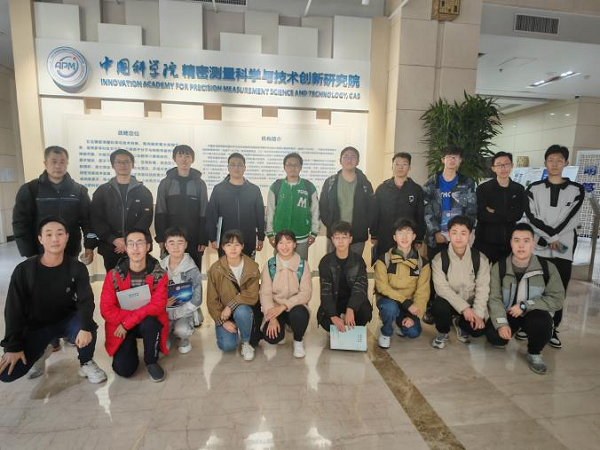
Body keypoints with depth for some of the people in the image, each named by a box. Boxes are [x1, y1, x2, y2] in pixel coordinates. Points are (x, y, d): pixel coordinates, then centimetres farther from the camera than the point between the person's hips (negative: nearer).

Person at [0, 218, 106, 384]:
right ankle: (40, 352, 18)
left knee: (88, 329, -34)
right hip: (36, 326, 1)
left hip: (67, 320, -1)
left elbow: (86, 301, -20)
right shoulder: (23, 270, -12)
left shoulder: (77, 268, -12)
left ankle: (86, 363, -3)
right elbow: (14, 310, -9)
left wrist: (86, 327, -39)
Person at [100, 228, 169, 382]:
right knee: (123, 369, -16)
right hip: (121, 326, 1)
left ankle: (151, 361, -8)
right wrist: (138, 314, -21)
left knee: (149, 322, -36)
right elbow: (106, 309, -11)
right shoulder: (114, 275, -10)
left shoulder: (159, 274, -13)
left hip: (149, 323, 0)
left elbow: (158, 305, -20)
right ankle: (131, 346, 20)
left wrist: (127, 322, -24)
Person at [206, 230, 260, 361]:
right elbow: (212, 300, -6)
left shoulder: (252, 267, -11)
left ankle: (246, 343, -8)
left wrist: (231, 306, -25)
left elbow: (252, 296, -16)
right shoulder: (215, 269, -10)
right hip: (223, 314, 1)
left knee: (241, 311, -36)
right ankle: (228, 331, 16)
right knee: (228, 345, -21)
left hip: (244, 310, 0)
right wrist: (222, 321, -13)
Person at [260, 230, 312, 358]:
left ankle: (298, 341, -1)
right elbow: (265, 293, -9)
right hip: (275, 307, 1)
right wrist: (272, 317, -21)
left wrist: (284, 306, -24)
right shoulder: (270, 265, -4)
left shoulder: (302, 264, -6)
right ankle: (281, 326, 14)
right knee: (271, 337, -24)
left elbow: (306, 293, -12)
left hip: (295, 306, 0)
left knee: (299, 314, -35)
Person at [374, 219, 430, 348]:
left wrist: (415, 315, -21)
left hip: (409, 304, 2)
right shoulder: (384, 259, -12)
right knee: (391, 307, -35)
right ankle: (385, 332, -2)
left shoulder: (422, 263, -5)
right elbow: (382, 287, -18)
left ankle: (401, 322, 18)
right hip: (388, 300, -2)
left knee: (414, 332, -19)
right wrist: (406, 302, -27)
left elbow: (422, 292, -10)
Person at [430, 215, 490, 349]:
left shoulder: (480, 258, -7)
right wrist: (464, 307, -27)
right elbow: (441, 288, -19)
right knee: (439, 307, -34)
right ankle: (442, 333, 1)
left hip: (471, 304, 2)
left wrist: (478, 314, -22)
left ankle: (459, 322, 15)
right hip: (450, 302, -1)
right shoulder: (439, 258, -12)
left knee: (479, 329, -23)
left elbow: (482, 288, -11)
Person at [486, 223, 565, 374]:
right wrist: (501, 323, -28)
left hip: (534, 313, 0)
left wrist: (525, 306, -20)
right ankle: (510, 332, 17)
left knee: (542, 323, -35)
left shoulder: (547, 267, -9)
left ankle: (534, 353, -1)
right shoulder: (499, 267, -10)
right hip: (507, 313, 1)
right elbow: (494, 298, -14)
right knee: (494, 336, -24)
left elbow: (557, 299, -10)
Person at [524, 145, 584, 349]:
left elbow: (570, 220, -5)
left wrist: (551, 238, -14)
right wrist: (552, 238, -13)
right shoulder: (534, 189, 5)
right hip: (537, 248, 0)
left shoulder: (577, 190, 6)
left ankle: (552, 328, 19)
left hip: (564, 250, 1)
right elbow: (532, 218, -5)